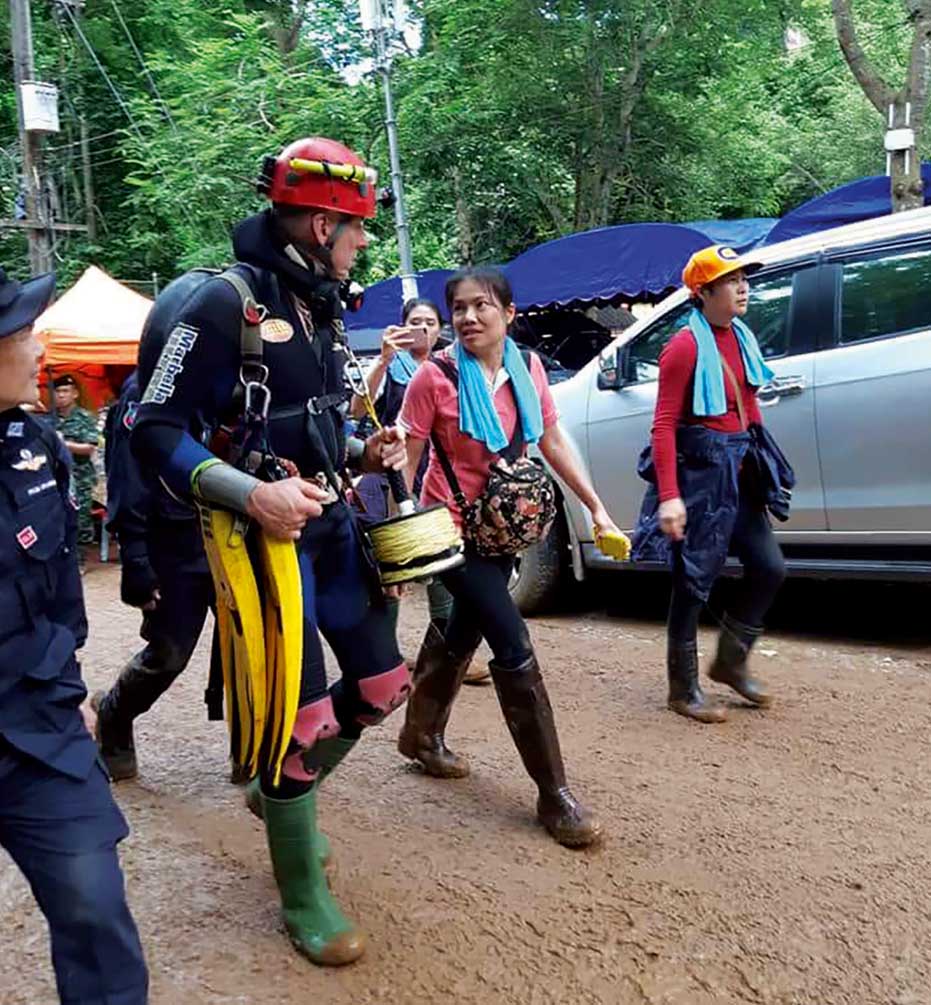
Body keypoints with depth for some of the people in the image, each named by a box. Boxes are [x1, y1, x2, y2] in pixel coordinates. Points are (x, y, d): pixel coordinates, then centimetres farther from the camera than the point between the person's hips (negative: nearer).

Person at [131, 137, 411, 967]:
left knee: (382, 687, 13)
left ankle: (283, 792, 39)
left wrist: (362, 452, 3)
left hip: (332, 524, 8)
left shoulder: (322, 308, 11)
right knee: (304, 717, -3)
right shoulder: (229, 302, -15)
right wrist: (250, 494, -27)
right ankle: (303, 898, 19)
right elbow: (157, 430, -16)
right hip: (268, 536, -8)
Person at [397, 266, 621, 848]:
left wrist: (598, 510, 5)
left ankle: (422, 735, 43)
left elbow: (554, 444, 7)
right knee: (514, 646, -11)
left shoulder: (528, 369, -1)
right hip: (452, 527, -6)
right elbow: (405, 464, -12)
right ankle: (555, 794, -4)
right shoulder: (435, 379, -15)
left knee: (464, 634, 19)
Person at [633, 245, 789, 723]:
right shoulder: (686, 347, -15)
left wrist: (760, 460, 15)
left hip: (739, 471, 8)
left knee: (769, 567, 10)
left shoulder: (742, 337, 8)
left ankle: (730, 661, 29)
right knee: (694, 581, 2)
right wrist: (669, 497, -24)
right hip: (699, 472, -8)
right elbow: (664, 425, -18)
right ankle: (683, 689, 17)